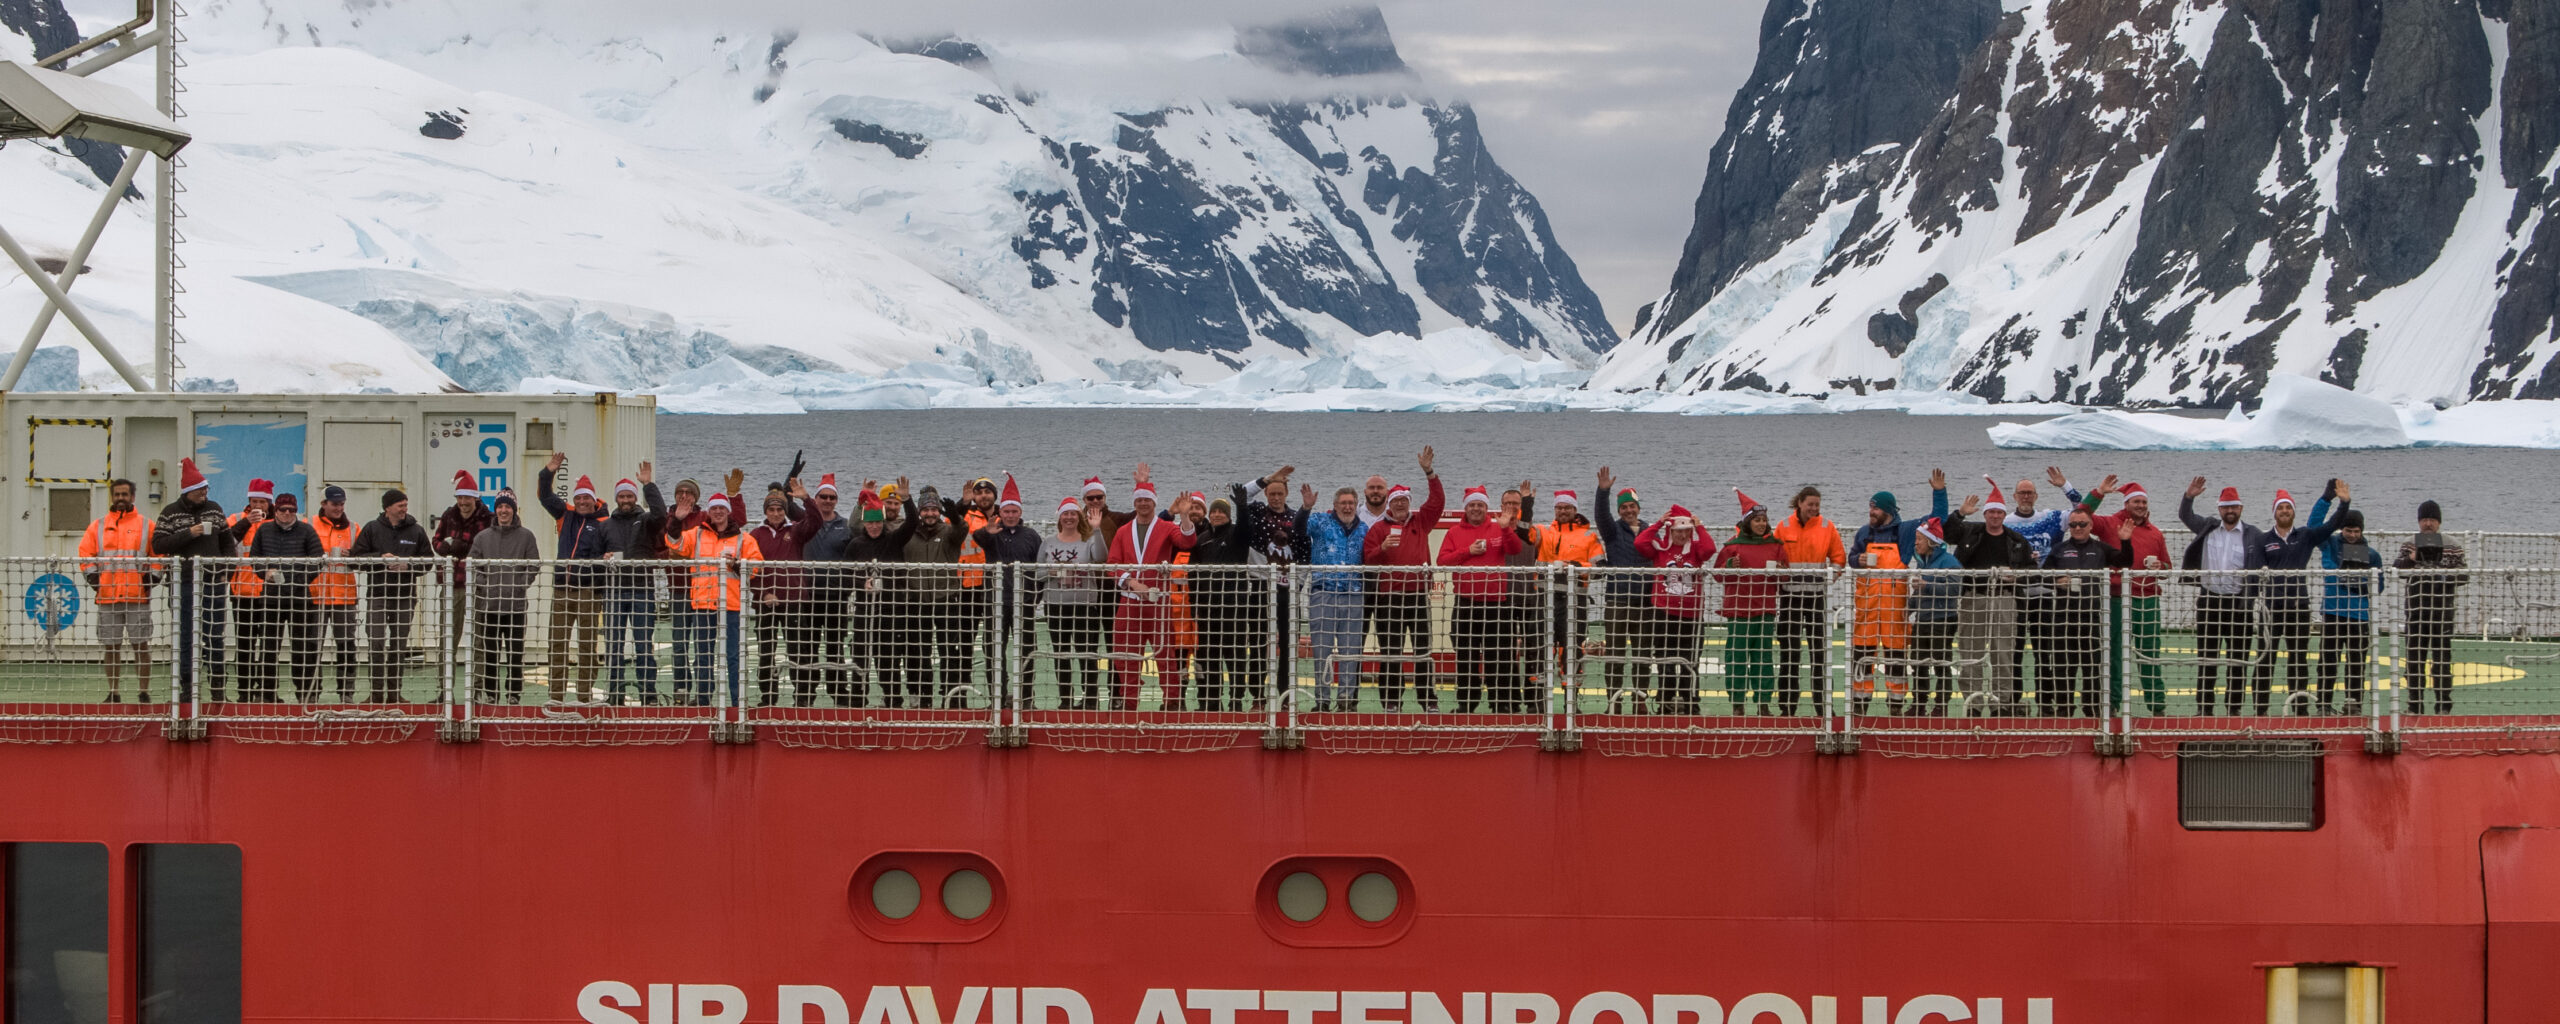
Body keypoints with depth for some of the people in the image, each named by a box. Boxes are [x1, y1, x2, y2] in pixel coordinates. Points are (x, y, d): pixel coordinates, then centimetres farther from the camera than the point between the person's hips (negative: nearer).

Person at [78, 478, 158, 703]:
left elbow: (158, 555, 7)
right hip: (107, 596, 2)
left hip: (137, 596, -2)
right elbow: (85, 554, 10)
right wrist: (93, 578, -2)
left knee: (141, 645, -3)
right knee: (111, 646, 4)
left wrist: (152, 580, -4)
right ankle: (114, 692, 11)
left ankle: (143, 692, 2)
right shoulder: (98, 526, 13)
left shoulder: (146, 526, 8)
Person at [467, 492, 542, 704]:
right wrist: (482, 584, -6)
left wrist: (521, 585, -9)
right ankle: (489, 692, 12)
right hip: (488, 603, 2)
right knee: (489, 651, 5)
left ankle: (514, 692, 5)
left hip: (515, 604, -2)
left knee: (515, 651, 0)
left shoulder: (526, 537, 3)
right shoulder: (482, 537, 8)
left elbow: (534, 566, 2)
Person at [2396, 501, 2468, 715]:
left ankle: (2443, 704, 2)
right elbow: (2395, 569, -3)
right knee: (2415, 657, 5)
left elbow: (2464, 576, 4)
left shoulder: (2452, 547, 6)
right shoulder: (2409, 545, 8)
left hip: (2443, 610, -1)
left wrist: (2446, 575, -16)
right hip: (2416, 610, 1)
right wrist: (2410, 559, -24)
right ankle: (2415, 704, 11)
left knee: (2442, 657, -2)